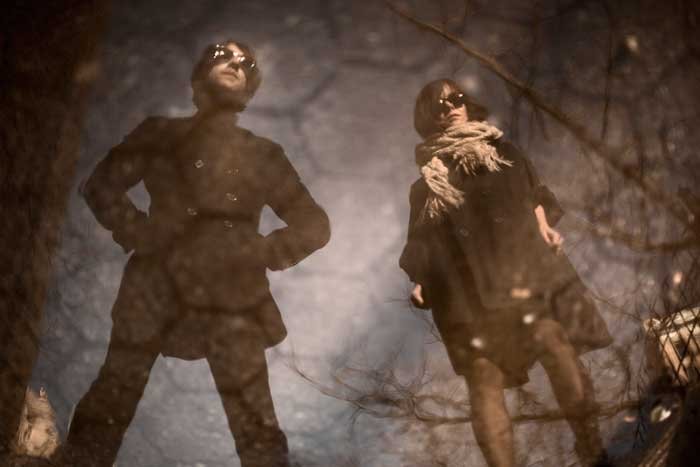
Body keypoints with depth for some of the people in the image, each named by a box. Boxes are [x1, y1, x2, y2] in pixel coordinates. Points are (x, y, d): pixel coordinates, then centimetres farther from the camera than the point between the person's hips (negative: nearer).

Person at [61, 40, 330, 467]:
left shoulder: (264, 155, 15)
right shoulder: (161, 135, 12)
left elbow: (314, 224, 15)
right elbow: (101, 185, 8)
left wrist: (266, 252, -1)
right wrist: (138, 233, -7)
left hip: (234, 300, 1)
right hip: (157, 290, 0)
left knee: (258, 430, -2)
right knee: (107, 407, 1)